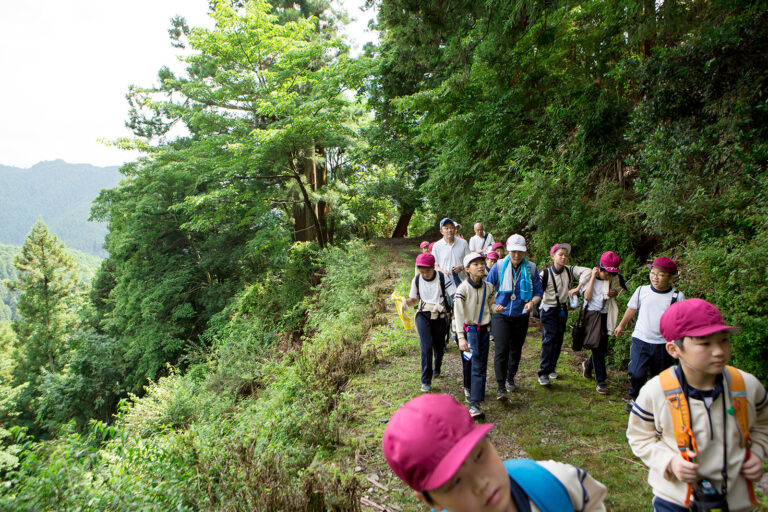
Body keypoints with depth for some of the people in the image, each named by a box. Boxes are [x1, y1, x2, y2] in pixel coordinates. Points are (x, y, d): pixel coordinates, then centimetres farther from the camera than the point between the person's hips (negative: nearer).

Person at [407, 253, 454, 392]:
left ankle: (437, 369, 43)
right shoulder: (417, 280, 1)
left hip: (440, 317, 0)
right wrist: (405, 301, -12)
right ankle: (426, 381, -7)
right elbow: (413, 300, 10)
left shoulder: (442, 278, -7)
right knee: (426, 347, -12)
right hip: (423, 315, 0)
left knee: (439, 346, 12)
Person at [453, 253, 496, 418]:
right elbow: (458, 314, -17)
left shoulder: (488, 288, 1)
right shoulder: (463, 289, -13)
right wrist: (461, 337, -23)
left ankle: (475, 404, -7)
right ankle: (468, 387, 43)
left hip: (483, 330, 3)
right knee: (468, 363, 13)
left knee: (480, 366, -5)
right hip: (466, 329, -2)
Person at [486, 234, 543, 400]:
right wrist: (493, 305, -18)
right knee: (501, 350, -13)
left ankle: (510, 378, 37)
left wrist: (532, 302, -21)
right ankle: (501, 388, -10)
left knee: (516, 349, 15)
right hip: (501, 315, -2)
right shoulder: (499, 267, -6)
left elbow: (538, 292, 1)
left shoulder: (531, 268, -2)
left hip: (521, 316, 2)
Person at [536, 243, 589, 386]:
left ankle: (552, 368, 27)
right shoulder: (545, 273, -11)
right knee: (549, 339, -13)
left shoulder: (569, 271, -2)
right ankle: (543, 373, -10)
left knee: (558, 340, 10)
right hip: (548, 309, -4)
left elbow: (588, 272, -12)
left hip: (563, 309, 5)